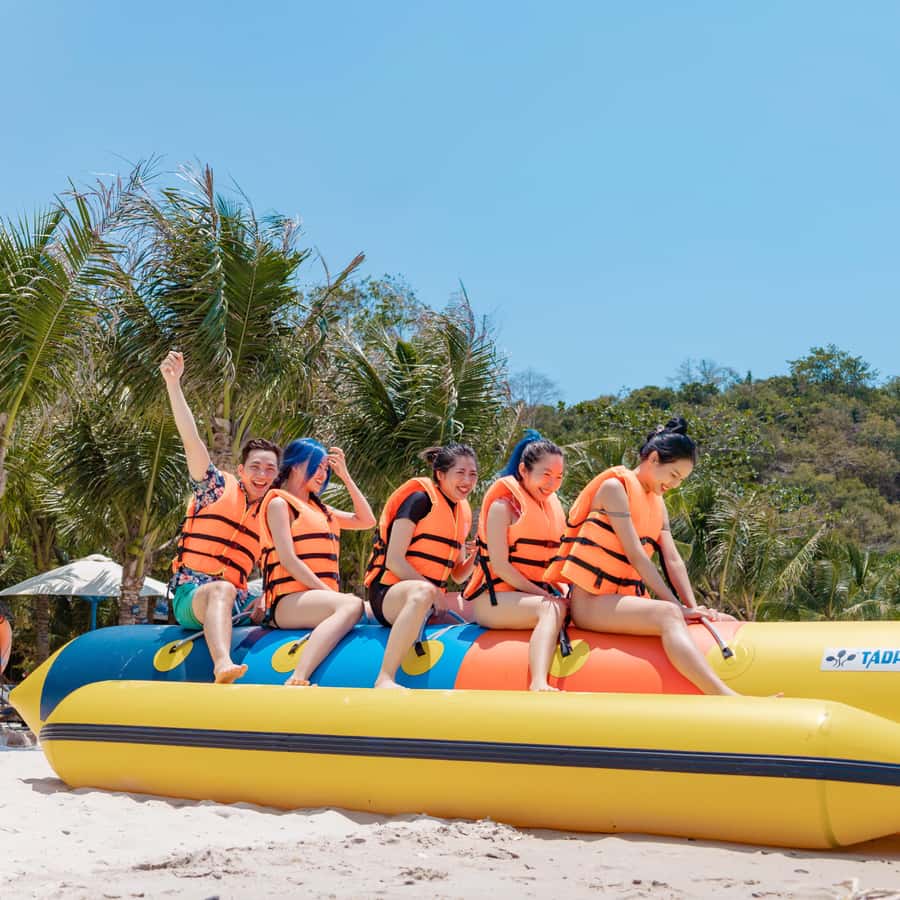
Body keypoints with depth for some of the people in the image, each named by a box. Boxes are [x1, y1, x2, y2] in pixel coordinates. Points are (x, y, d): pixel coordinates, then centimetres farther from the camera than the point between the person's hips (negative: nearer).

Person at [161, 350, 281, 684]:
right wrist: (173, 383, -16)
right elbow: (192, 440, -5)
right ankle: (223, 666, -64)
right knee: (222, 589, -40)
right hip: (191, 594, -6)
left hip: (235, 601, 7)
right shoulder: (219, 488, 6)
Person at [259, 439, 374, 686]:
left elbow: (366, 520, 26)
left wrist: (345, 476, 23)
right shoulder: (280, 503, 4)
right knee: (351, 605, -36)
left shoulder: (320, 508, 29)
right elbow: (288, 559, -8)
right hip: (290, 601, -8)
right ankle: (297, 680, -50)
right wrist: (327, 591, -16)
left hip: (320, 597, 8)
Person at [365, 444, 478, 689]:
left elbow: (458, 575, 22)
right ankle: (385, 678, -46)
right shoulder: (420, 499, -6)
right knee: (421, 593, -41)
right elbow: (394, 561, -13)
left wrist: (474, 555, 1)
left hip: (432, 605, 8)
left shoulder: (463, 512, 18)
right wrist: (433, 592, -20)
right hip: (389, 595, -8)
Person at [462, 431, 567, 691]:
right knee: (552, 609, -35)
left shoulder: (552, 506, 17)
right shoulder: (504, 504, -5)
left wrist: (560, 592, -2)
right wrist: (543, 594, -18)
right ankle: (539, 683, -57)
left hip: (533, 596, 8)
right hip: (494, 599, -8)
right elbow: (500, 566, -13)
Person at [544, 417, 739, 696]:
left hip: (626, 599, 10)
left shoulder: (657, 503, 19)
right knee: (668, 615, -37)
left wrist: (692, 608, -8)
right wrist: (678, 606, -19)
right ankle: (729, 700, -53)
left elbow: (673, 560, 8)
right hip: (591, 602, -10)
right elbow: (635, 556, -15)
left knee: (725, 624, -5)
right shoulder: (615, 487, -8)